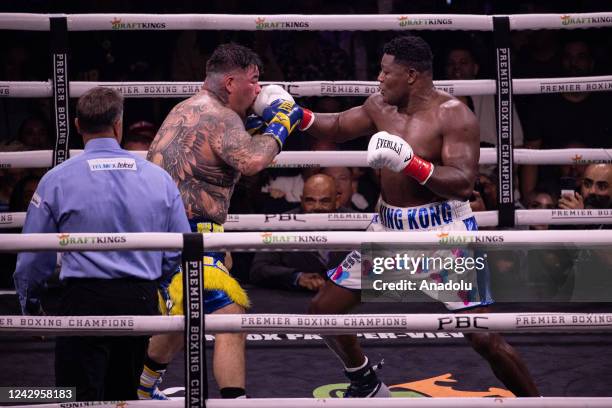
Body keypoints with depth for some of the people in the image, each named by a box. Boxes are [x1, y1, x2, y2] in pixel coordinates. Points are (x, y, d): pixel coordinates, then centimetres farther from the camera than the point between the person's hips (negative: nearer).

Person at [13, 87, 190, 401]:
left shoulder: (57, 180, -5)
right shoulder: (158, 178, 3)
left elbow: (33, 257, 3)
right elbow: (180, 253, 8)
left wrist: (30, 306, 19)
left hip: (85, 300, -4)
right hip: (141, 301, 4)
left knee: (81, 398, -3)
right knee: (123, 396, 18)